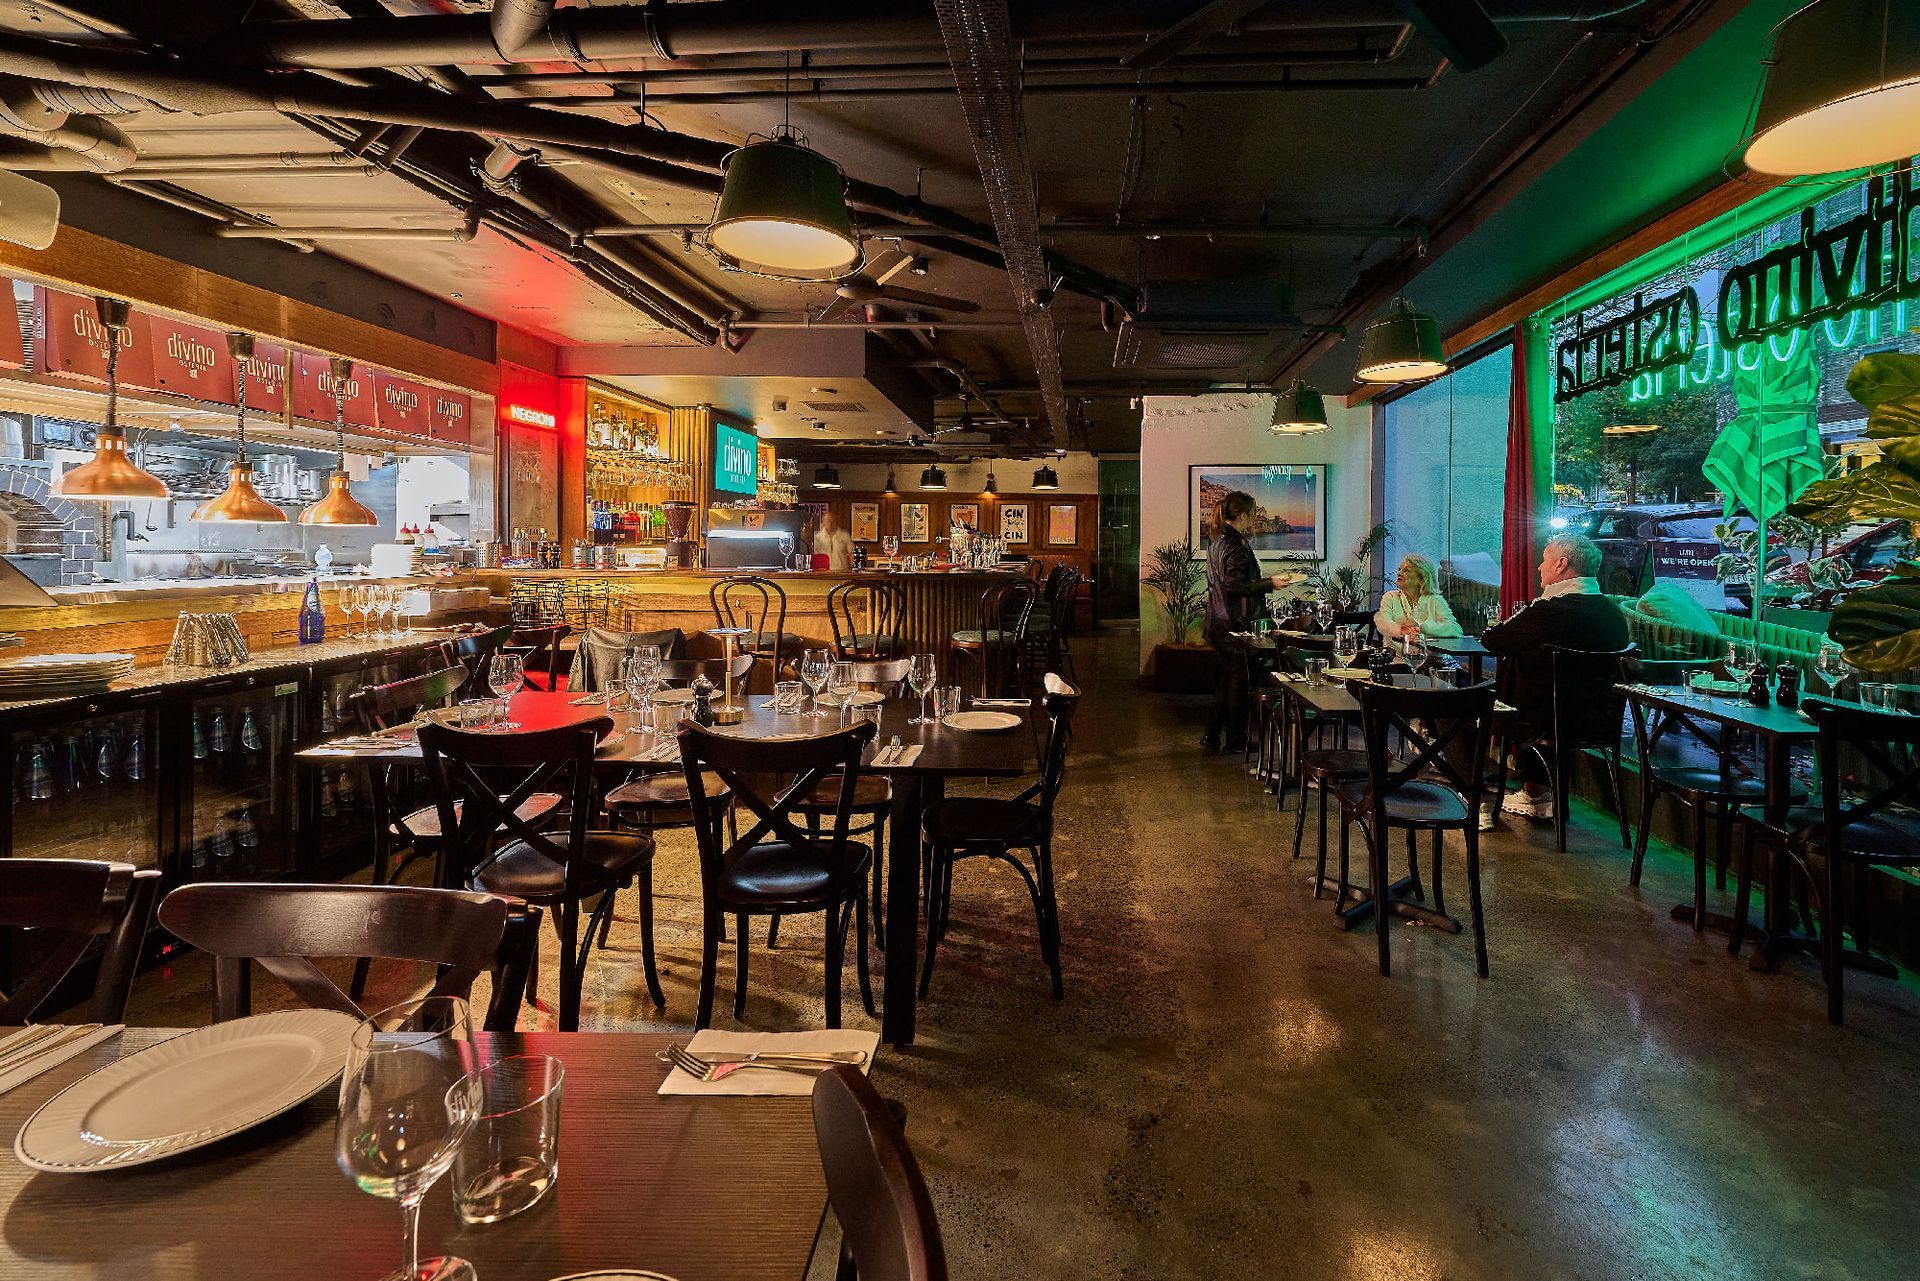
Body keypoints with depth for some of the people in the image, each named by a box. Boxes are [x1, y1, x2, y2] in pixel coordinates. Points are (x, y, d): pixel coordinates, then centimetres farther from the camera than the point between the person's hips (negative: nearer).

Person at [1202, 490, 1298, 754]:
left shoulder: (1217, 541, 12)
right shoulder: (1238, 544, -18)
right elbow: (1234, 586, -24)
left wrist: (1265, 579, 21)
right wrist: (1269, 583, -17)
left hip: (1217, 620, 9)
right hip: (1234, 622, -9)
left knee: (1225, 677, 16)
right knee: (1238, 678, 2)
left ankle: (1211, 736, 18)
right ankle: (1236, 740, 11)